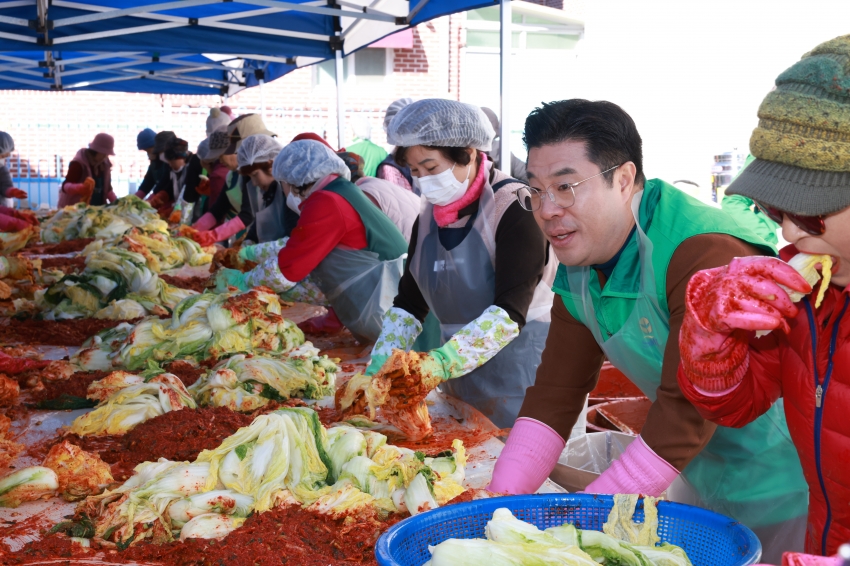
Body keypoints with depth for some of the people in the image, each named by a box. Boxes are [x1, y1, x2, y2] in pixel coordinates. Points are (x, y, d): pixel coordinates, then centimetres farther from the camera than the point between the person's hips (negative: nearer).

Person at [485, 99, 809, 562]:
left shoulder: (707, 255, -30)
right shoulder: (577, 269, -3)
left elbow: (687, 414, -32)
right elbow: (555, 395, -2)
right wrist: (501, 500, -14)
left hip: (778, 482, -7)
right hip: (701, 479, 7)